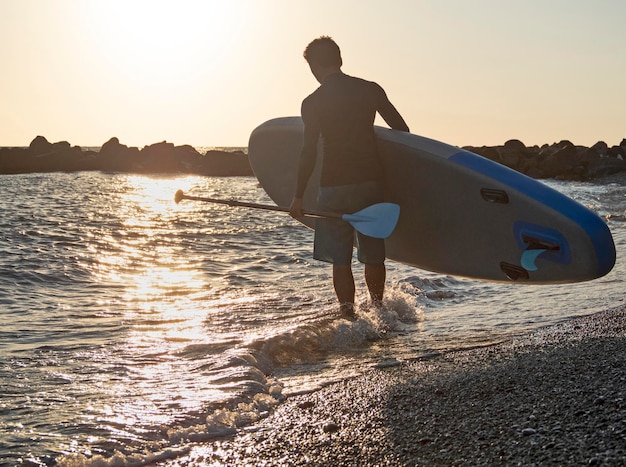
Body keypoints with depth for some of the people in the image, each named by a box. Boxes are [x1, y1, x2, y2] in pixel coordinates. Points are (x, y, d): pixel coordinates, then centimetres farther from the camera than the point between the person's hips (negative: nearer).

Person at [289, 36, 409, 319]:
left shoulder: (313, 103, -5)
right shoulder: (371, 90, 4)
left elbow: (308, 153, -8)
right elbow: (402, 129, 8)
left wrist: (298, 197, -2)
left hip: (334, 186, -3)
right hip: (371, 181, 3)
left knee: (340, 259, 4)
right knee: (373, 255, 15)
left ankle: (349, 318, 3)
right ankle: (378, 310, 27)